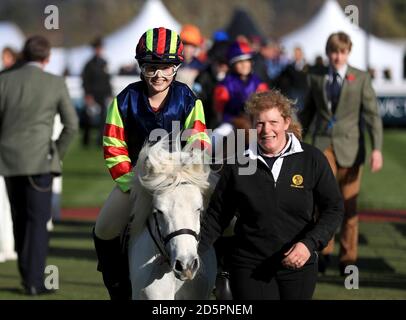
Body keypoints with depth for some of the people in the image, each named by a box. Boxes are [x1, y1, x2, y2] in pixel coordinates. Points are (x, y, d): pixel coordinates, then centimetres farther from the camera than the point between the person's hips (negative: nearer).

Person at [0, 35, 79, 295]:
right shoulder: (55, 83, -3)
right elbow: (71, 124, -3)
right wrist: (58, 153, 9)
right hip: (39, 160, -3)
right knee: (38, 221, -1)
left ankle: (27, 275, 22)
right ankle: (34, 282, -7)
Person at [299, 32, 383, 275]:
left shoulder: (361, 79, 4)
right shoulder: (316, 79, 9)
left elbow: (372, 114, -1)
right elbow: (307, 113, 18)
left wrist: (377, 148, -11)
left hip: (349, 146, -1)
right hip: (323, 144, 1)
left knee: (350, 204, 3)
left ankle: (348, 257, 13)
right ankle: (324, 250, -6)